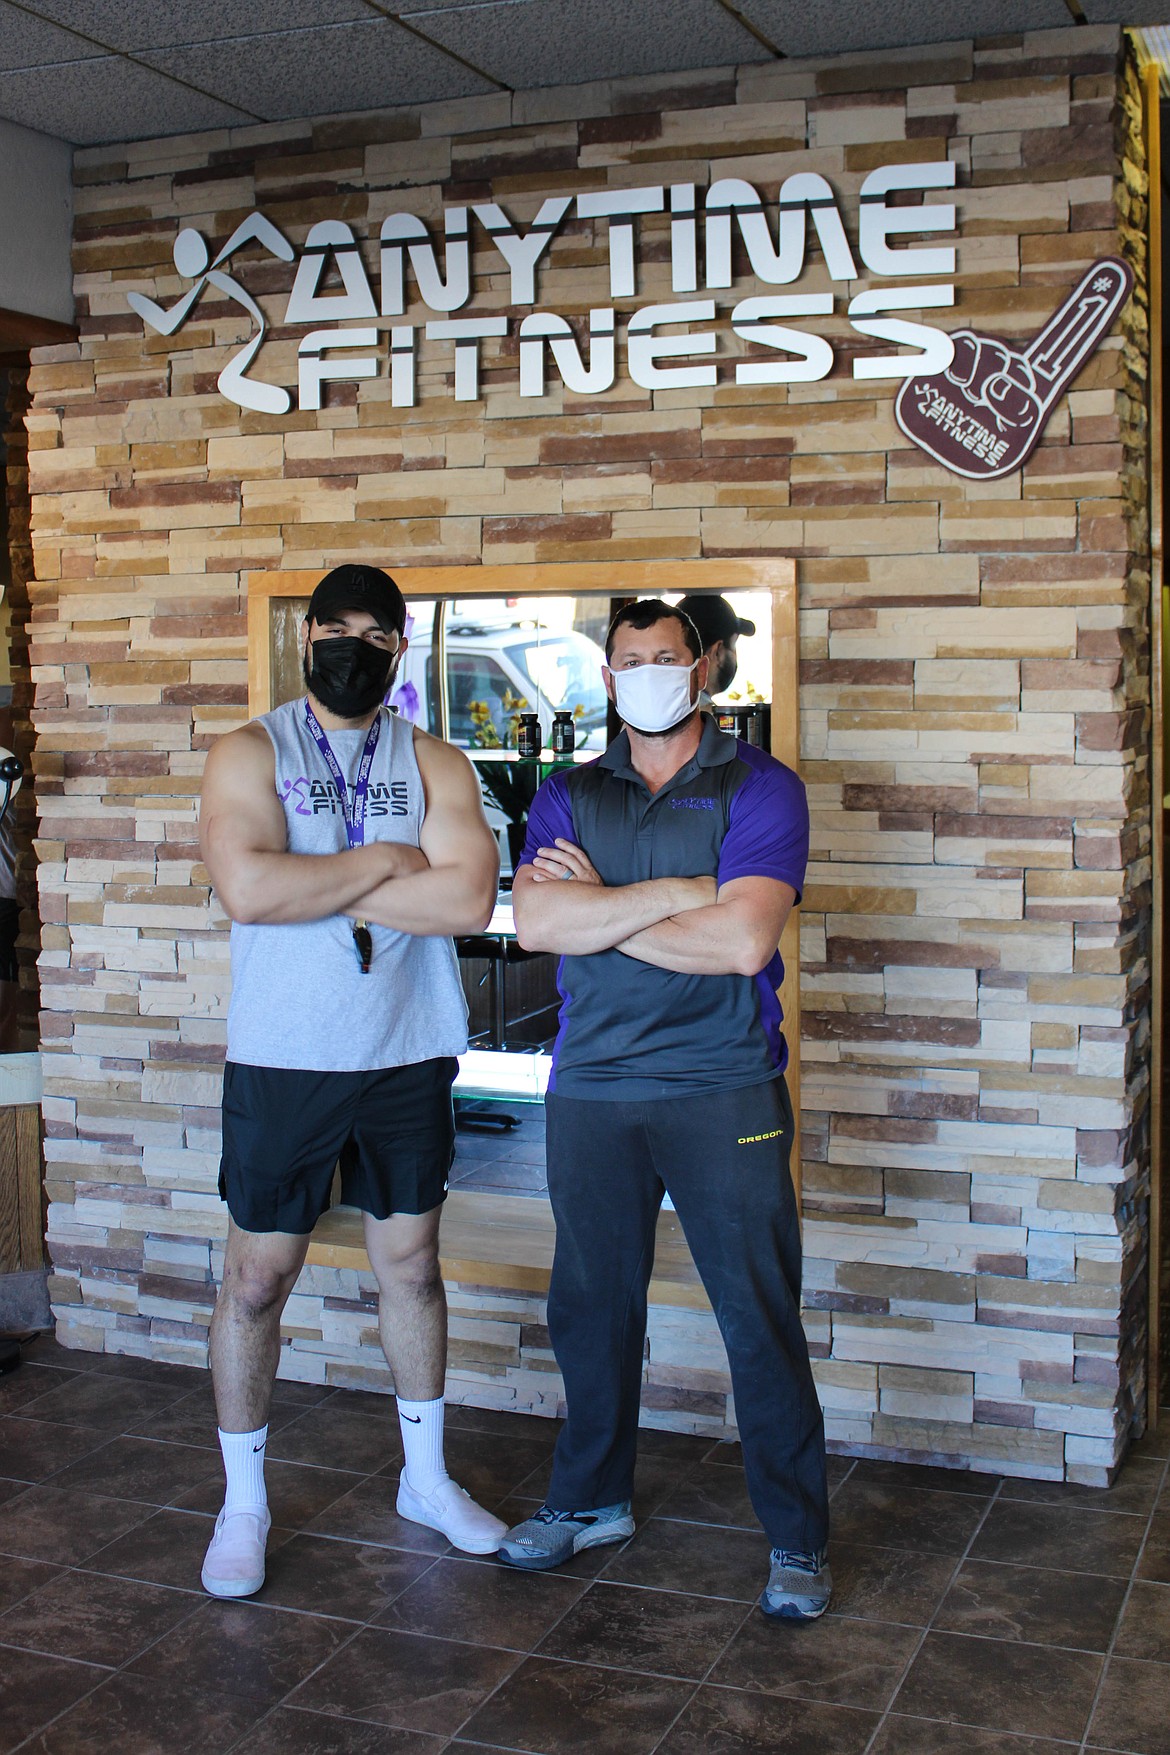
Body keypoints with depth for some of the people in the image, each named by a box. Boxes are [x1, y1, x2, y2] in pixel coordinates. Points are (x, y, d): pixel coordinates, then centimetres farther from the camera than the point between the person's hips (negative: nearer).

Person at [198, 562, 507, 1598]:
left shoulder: (435, 766, 2)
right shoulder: (251, 753, -3)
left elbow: (468, 899, -15)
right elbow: (248, 888, -21)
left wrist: (313, 884, -15)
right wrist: (379, 862, -14)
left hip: (407, 1059, 2)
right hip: (281, 1062, -2)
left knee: (411, 1264, 14)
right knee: (258, 1278, 5)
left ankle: (427, 1477, 32)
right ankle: (243, 1502, 23)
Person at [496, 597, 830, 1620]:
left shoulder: (761, 788, -2)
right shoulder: (569, 797, 10)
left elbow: (742, 939, -16)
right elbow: (534, 921, -8)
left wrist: (597, 910, -8)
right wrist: (678, 893, -14)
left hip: (725, 1094, -3)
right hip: (591, 1093, 4)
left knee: (762, 1321, 1)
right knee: (591, 1309, 14)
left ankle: (798, 1539, 17)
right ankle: (591, 1501, 34)